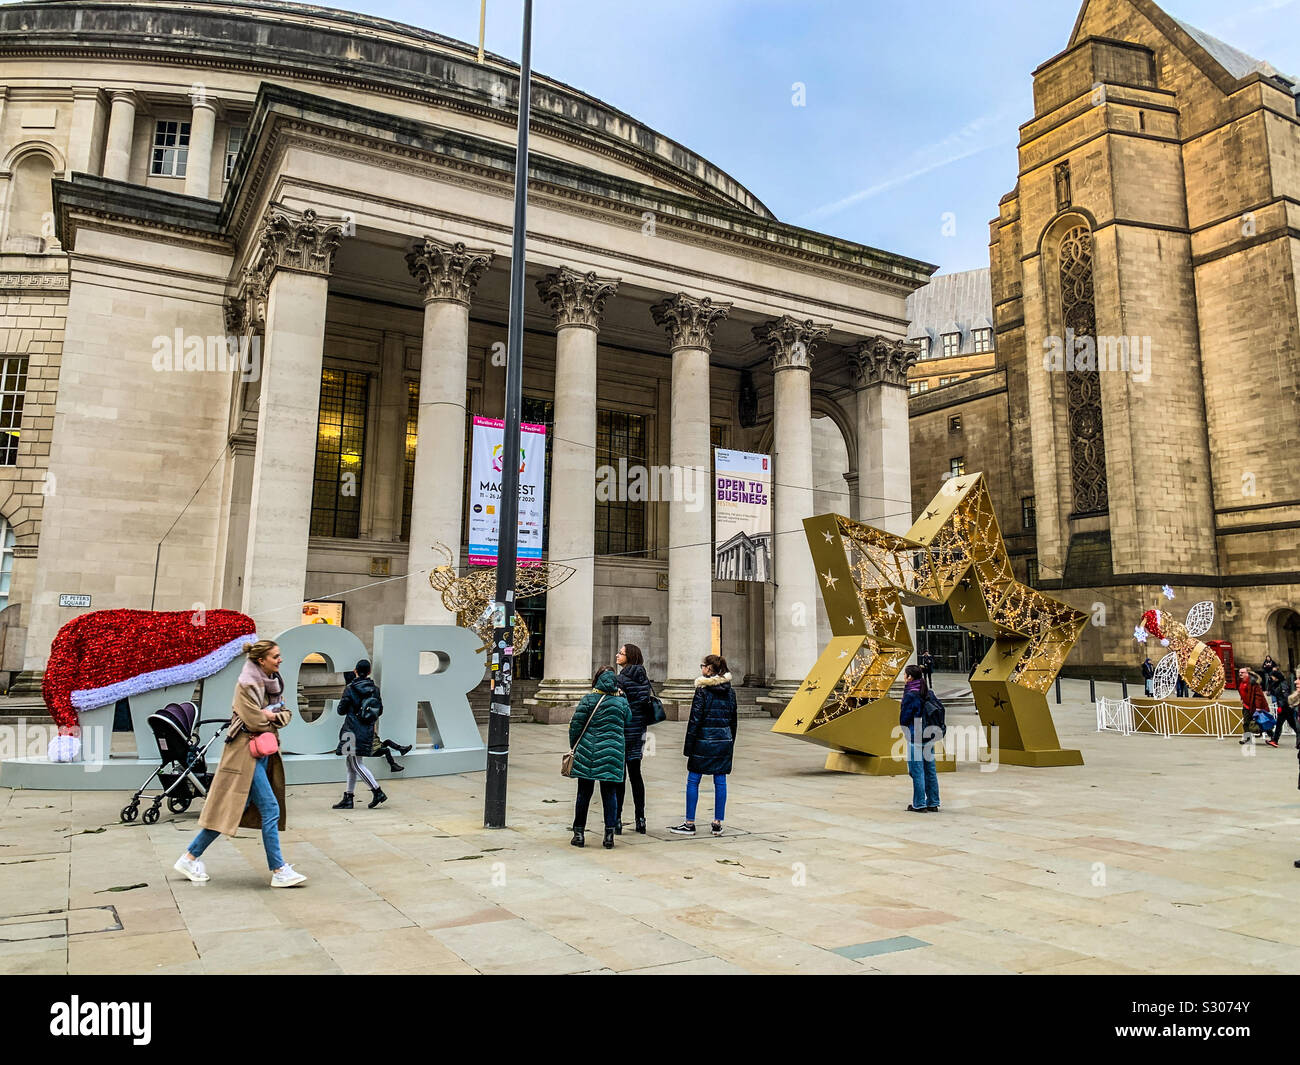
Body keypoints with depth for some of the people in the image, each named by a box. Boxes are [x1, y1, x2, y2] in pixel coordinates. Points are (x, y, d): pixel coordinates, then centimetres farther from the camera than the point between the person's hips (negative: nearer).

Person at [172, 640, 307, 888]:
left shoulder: (274, 682, 10)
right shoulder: (247, 685, -15)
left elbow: (285, 715, 11)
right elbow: (255, 722, -17)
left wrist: (272, 715, -9)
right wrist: (274, 718, 0)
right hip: (247, 751, -9)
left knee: (233, 809, 11)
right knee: (270, 808, -9)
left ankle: (190, 858, 23)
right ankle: (279, 870, -2)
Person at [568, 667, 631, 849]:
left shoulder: (588, 699, -3)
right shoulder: (622, 702, 5)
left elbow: (575, 725, -2)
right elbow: (628, 730, 12)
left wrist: (574, 747, 9)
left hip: (587, 754, -1)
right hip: (613, 755, 1)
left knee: (584, 793, 8)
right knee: (609, 793, 7)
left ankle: (579, 833, 13)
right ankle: (609, 834, 6)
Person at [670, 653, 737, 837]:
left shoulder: (703, 690, -10)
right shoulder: (730, 691, 8)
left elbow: (695, 719, -11)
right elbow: (733, 720, 13)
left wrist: (688, 745, -7)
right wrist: (730, 743, 19)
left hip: (704, 740, -5)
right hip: (724, 740, 6)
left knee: (693, 781, 3)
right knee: (720, 781, 8)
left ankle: (689, 823, 6)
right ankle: (718, 823, 11)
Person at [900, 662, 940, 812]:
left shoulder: (910, 695, -17)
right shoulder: (929, 693, 6)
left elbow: (903, 720, -15)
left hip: (915, 739, -8)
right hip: (929, 738, 8)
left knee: (917, 771, 0)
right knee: (930, 770, 13)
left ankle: (919, 804, 6)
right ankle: (933, 803, 20)